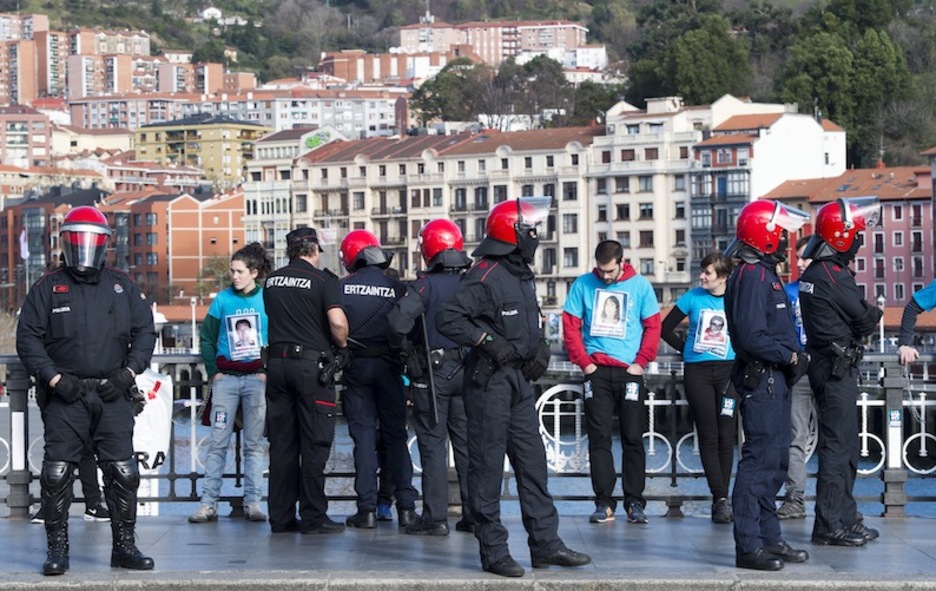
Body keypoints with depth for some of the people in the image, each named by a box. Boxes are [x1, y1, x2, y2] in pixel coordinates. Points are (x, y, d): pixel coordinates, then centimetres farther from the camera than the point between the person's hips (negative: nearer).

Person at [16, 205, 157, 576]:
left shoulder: (122, 287, 12)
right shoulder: (47, 288, 5)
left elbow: (145, 332, 11)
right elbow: (28, 338, 1)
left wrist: (129, 372, -3)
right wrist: (54, 378, -9)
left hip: (113, 395, 2)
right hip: (65, 395, -2)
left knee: (123, 472, 0)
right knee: (57, 473, -5)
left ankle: (125, 545, 11)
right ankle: (57, 549, 4)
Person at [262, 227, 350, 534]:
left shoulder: (271, 282, 11)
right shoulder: (322, 280, -7)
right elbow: (338, 323, -17)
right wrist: (341, 347, 0)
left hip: (277, 361, 5)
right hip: (312, 362, -5)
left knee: (281, 443, 8)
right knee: (314, 444, -1)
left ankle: (281, 517, 9)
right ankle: (313, 517, -1)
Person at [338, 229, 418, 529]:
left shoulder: (341, 288, -4)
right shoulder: (397, 288, -3)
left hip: (355, 366, 0)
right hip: (388, 366, 0)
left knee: (363, 435, 3)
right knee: (395, 434, 9)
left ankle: (367, 509, -1)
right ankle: (406, 507, 5)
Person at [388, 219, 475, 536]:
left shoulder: (426, 286, -12)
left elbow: (399, 319, -22)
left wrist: (398, 344, -3)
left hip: (431, 373, -4)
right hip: (467, 370, 4)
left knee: (433, 444, 0)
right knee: (467, 443, 11)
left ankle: (435, 517, -1)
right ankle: (474, 514, 12)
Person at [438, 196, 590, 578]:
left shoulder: (522, 276, 15)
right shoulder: (484, 277, -15)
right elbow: (447, 320, -21)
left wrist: (539, 347, 11)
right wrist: (488, 342, -23)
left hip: (519, 379, 10)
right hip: (489, 379, -10)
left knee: (533, 463, 11)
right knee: (488, 465, -3)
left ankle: (545, 544, 17)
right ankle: (493, 551, 1)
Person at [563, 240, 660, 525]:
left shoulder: (640, 285, 2)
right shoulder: (583, 285, 2)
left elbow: (653, 327, 4)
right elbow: (570, 325, 3)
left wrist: (641, 362, -5)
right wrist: (584, 362, -4)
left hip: (630, 372, 0)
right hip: (597, 372, 0)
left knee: (633, 438, 1)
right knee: (599, 438, -1)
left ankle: (634, 502, 7)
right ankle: (603, 502, 2)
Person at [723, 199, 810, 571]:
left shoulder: (764, 272, 17)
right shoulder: (751, 276, -16)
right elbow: (753, 337, -24)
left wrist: (792, 357, 5)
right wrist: (790, 357, -13)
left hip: (774, 378, 11)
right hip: (761, 378, -11)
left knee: (775, 461, 15)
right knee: (760, 460, -10)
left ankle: (769, 538, 23)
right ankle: (748, 547, -9)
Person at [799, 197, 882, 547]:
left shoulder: (813, 273, 13)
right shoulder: (833, 276, -18)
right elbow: (865, 320, -12)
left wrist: (866, 316, -2)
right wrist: (876, 314, 8)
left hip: (825, 365, 10)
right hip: (837, 369, -10)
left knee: (844, 445, 16)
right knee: (838, 445, -8)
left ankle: (844, 519, 23)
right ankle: (830, 525, -7)